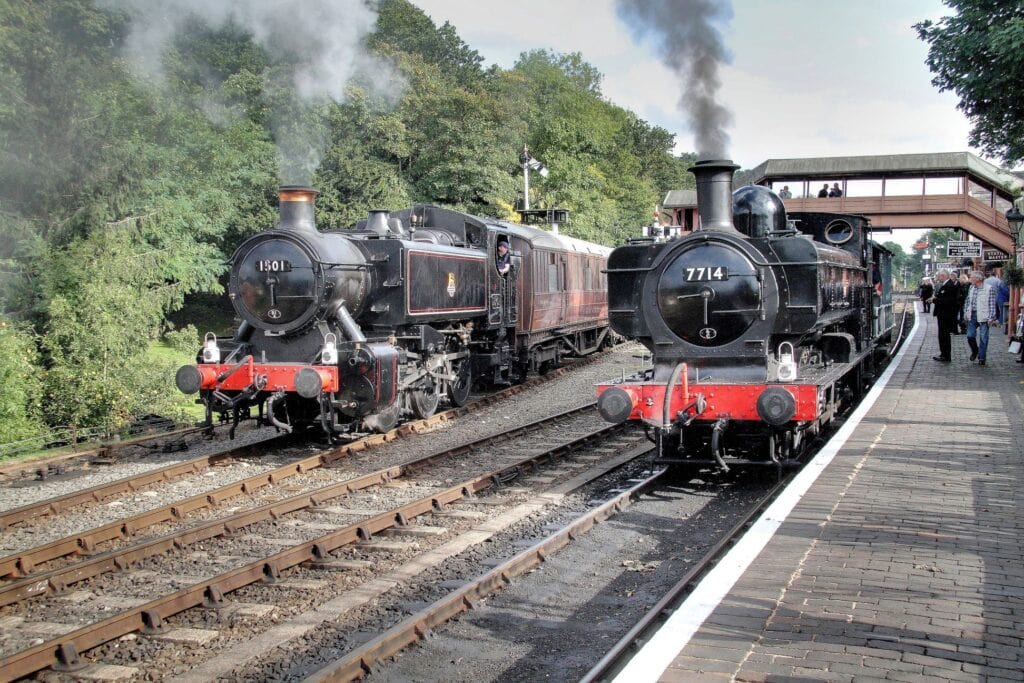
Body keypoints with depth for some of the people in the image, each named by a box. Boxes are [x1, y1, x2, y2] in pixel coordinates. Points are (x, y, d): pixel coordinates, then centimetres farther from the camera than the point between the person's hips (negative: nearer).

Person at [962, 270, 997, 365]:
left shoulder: (988, 289, -12)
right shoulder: (971, 288, 8)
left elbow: (992, 305, -12)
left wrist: (991, 318, -14)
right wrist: (966, 312, 9)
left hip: (983, 317, -5)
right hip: (972, 316, 5)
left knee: (983, 338, 1)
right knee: (970, 336, 4)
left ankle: (981, 358, 10)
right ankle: (974, 351, 29)